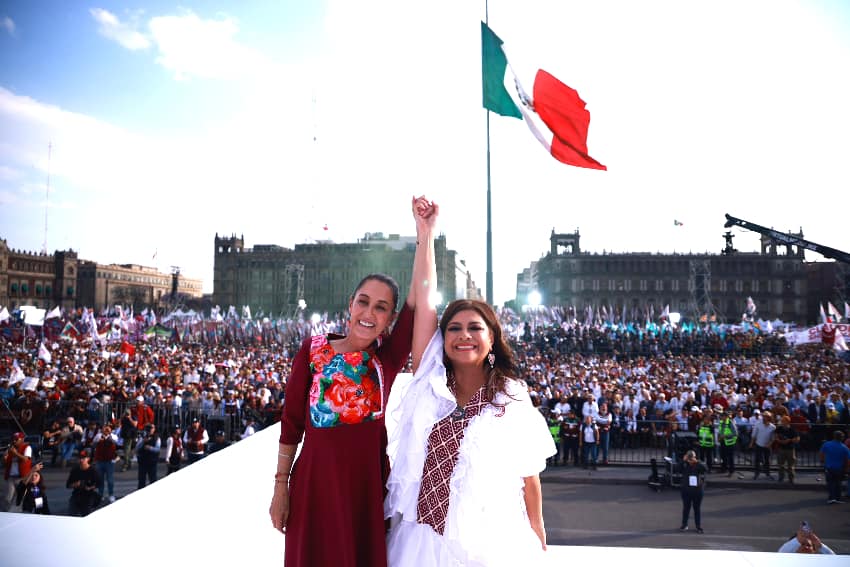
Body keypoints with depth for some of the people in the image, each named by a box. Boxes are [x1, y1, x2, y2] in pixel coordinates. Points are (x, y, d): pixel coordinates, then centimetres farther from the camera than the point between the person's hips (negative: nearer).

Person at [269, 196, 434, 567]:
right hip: (315, 482, 0)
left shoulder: (388, 357, -2)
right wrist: (281, 485, 1)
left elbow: (420, 297, -13)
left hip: (368, 482, 1)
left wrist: (425, 232, -18)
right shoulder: (313, 349, -2)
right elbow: (291, 421, 2)